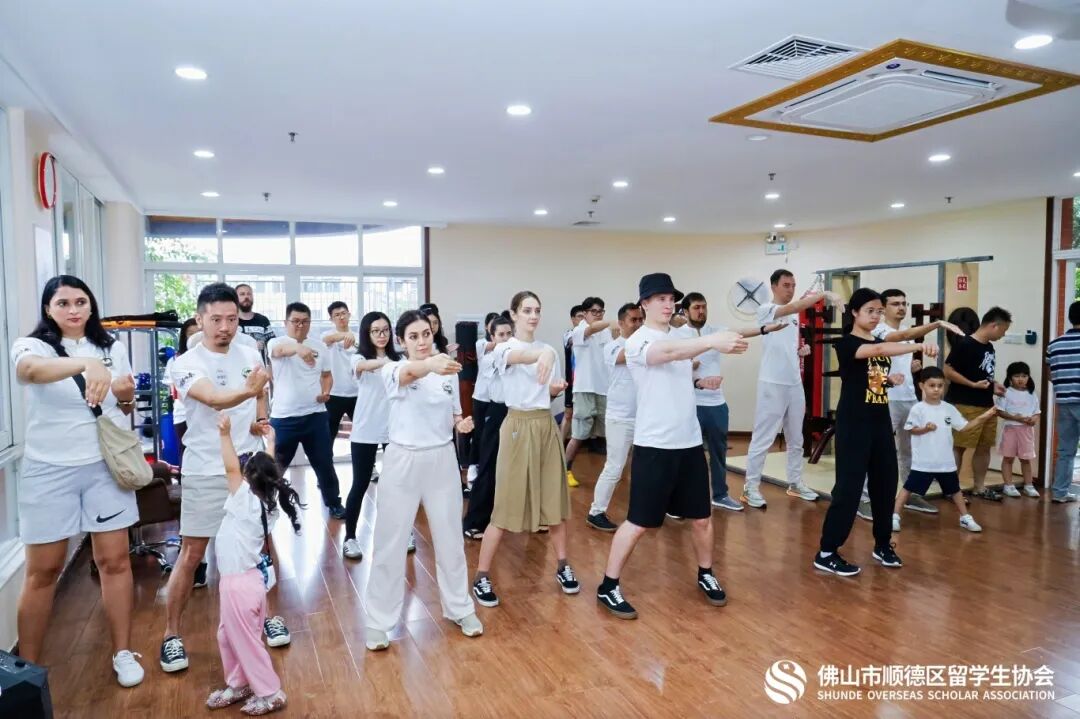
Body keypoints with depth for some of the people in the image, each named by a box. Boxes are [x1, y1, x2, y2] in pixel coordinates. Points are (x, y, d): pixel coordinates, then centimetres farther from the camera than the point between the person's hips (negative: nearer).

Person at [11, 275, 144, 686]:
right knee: (43, 570, 6)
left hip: (105, 467, 3)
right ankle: (27, 667, 22)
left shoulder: (112, 348, 5)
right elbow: (28, 370, -34)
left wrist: (126, 396, -8)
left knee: (114, 560, 6)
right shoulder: (32, 346, -7)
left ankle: (123, 654, 18)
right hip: (49, 471, -2)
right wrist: (87, 364, -52)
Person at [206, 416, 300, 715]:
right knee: (228, 636, 23)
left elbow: (231, 468, -26)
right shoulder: (267, 501, 0)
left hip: (240, 583, -8)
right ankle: (238, 685, 36)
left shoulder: (246, 501, -20)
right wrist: (270, 443, 25)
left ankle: (270, 693, 15)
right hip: (247, 578, 8)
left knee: (245, 641, 5)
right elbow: (269, 472, 15)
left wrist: (225, 435, -26)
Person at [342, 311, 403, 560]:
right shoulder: (359, 358, -3)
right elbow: (364, 366, -28)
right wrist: (387, 362, -49)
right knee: (360, 485, 3)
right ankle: (350, 538, 17)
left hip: (394, 430, 2)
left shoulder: (397, 359, 6)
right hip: (365, 432, -2)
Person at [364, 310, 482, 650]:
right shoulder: (392, 370, -12)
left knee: (450, 538, 14)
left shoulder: (448, 372, 2)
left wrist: (462, 423, -11)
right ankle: (379, 622, 23)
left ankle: (460, 608, 34)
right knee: (390, 542, 5)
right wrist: (432, 365, -60)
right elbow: (410, 373, -38)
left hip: (442, 460, 3)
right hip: (403, 461, -3)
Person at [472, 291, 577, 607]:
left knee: (555, 499, 10)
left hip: (547, 425, 5)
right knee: (507, 504, -3)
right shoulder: (504, 349, -8)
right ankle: (481, 577, 9)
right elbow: (520, 356, -34)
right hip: (519, 426, -5)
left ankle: (563, 566, 27)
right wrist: (543, 354, -57)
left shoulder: (549, 349, 10)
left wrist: (558, 387, -5)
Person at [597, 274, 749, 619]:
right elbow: (667, 352, -34)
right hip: (654, 445, -7)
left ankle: (705, 575, 37)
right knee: (639, 522, -1)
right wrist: (712, 341, -45)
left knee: (702, 516, 15)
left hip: (690, 441, 7)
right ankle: (608, 587, 13)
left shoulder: (681, 337, 11)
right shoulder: (638, 341, -12)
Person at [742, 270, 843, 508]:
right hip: (772, 384, -8)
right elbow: (795, 306, -28)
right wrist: (824, 294, -33)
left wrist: (802, 350, 3)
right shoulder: (766, 310, -9)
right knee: (763, 439, -3)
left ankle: (795, 483, 27)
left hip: (795, 383, 8)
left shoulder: (795, 315, 14)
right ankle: (751, 487, 5)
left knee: (796, 438, 15)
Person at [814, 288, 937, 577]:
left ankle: (883, 545, 28)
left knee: (885, 484, 11)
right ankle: (826, 553, 2)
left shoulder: (881, 342, 13)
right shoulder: (845, 343, -10)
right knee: (848, 487, -7)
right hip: (853, 423, -7)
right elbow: (878, 350, -31)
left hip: (881, 422, 7)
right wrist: (919, 346, -38)